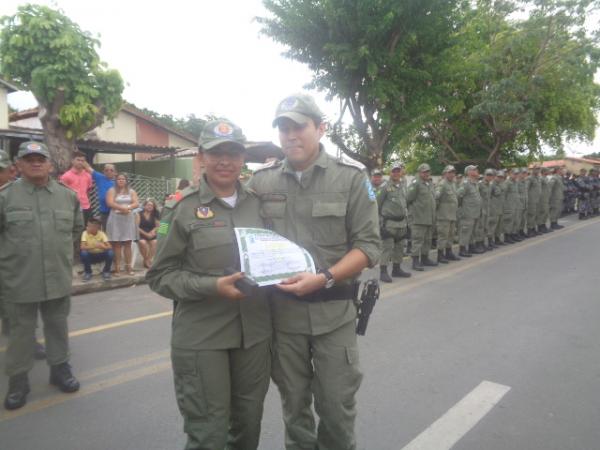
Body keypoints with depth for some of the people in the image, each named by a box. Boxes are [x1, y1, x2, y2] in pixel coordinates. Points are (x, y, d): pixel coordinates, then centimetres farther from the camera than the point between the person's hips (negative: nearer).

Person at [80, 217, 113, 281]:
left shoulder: (102, 234, -14)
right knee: (83, 253, -32)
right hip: (90, 255, 0)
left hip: (100, 255, 0)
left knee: (110, 253, -29)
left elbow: (109, 247, -23)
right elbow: (82, 247, -28)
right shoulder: (85, 233, -15)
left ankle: (106, 271, -3)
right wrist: (94, 246, -43)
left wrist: (102, 246, -45)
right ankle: (88, 272, -6)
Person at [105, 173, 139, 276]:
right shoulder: (112, 191, 6)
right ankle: (117, 267, -1)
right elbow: (110, 203, -9)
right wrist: (122, 208, -17)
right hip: (115, 219, -2)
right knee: (116, 244, -4)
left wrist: (128, 208, -17)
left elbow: (136, 203, 2)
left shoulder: (131, 191, 14)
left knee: (127, 243, 1)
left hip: (128, 219, 2)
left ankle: (128, 266, 3)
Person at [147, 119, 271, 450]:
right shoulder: (182, 208, -7)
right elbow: (160, 276, -7)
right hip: (201, 337, -4)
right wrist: (212, 286, -20)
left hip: (255, 332, 4)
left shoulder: (257, 202, 5)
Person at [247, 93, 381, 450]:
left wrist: (324, 278, -21)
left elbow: (369, 245, -8)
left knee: (336, 405, 11)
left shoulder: (351, 177, -6)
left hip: (333, 311, -2)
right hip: (281, 310, 3)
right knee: (294, 403, 19)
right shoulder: (261, 181, 2)